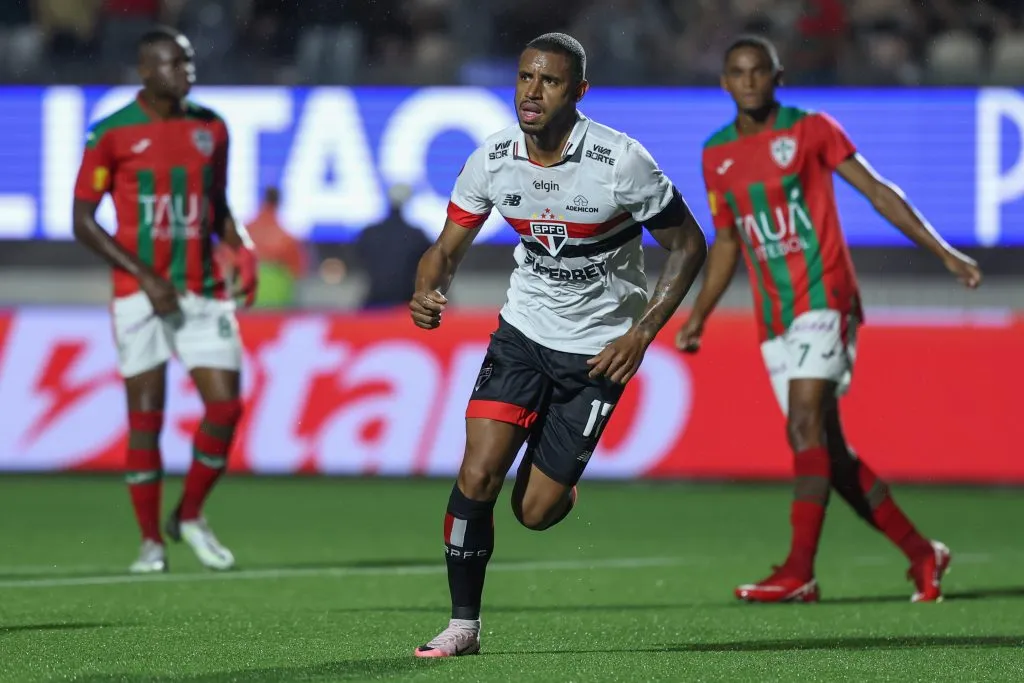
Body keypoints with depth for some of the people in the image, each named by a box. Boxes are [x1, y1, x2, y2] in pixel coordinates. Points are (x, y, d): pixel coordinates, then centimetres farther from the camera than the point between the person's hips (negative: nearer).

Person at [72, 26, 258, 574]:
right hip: (141, 294, -4)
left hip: (203, 292, 4)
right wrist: (145, 276, -12)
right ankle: (151, 541, 8)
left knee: (226, 406, -6)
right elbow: (83, 222, -4)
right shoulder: (112, 134, -5)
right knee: (146, 417, -3)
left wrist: (239, 250, 2)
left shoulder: (210, 128, 9)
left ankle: (190, 516, 15)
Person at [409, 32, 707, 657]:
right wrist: (428, 294, -21)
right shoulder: (491, 160, -9)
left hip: (598, 348, -3)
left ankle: (563, 486, 33)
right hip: (523, 330, 3)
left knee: (536, 510, -5)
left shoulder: (622, 162, -20)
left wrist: (643, 333, -17)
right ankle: (464, 626, 1)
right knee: (477, 476, -14)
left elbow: (689, 245, -8)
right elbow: (448, 249, 3)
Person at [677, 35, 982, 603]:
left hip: (824, 299, -6)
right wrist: (700, 315, 14)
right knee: (827, 450, 4)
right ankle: (921, 553, 17)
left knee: (805, 428, -20)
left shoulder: (811, 129, -2)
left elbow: (878, 192, 0)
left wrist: (943, 252, -4)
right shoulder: (716, 155, 11)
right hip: (774, 319, 6)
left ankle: (799, 572, -25)